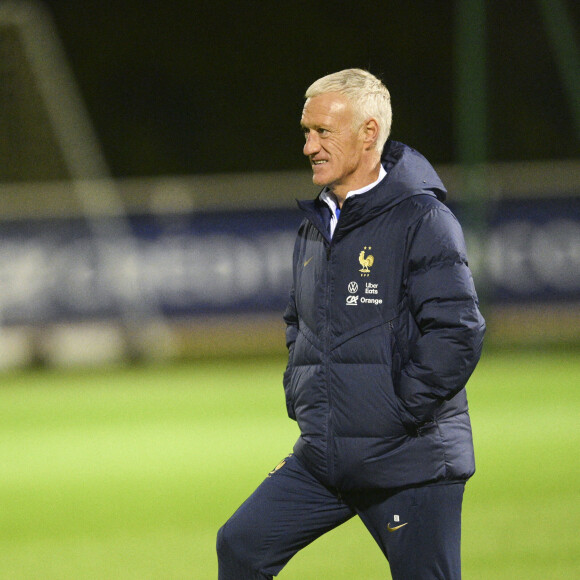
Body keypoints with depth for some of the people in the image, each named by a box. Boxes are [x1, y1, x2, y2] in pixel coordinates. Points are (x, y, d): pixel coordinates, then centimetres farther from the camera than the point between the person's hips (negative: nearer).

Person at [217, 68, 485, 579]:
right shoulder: (316, 226, 14)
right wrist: (297, 393, 14)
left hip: (410, 464, -7)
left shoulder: (421, 221, -11)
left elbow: (458, 332, -19)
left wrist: (400, 413, -18)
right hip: (322, 460, 7)